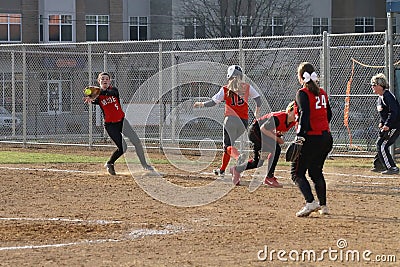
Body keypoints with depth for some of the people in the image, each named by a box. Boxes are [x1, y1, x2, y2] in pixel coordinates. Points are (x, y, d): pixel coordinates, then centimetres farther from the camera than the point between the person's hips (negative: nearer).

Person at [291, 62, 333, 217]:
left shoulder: (302, 93, -11)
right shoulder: (322, 93, 11)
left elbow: (305, 114, -22)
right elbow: (328, 114, 18)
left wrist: (300, 135, -24)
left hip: (310, 139, -7)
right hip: (326, 137, 7)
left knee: (297, 172, -1)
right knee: (316, 172, 21)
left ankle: (310, 202, -19)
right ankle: (323, 205, 22)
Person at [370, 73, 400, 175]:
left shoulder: (388, 96, -19)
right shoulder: (379, 98, 13)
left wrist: (387, 125, -25)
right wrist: (381, 122, 11)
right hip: (387, 126, 11)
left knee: (384, 147, -14)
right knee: (379, 144, 20)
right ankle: (379, 165, 35)